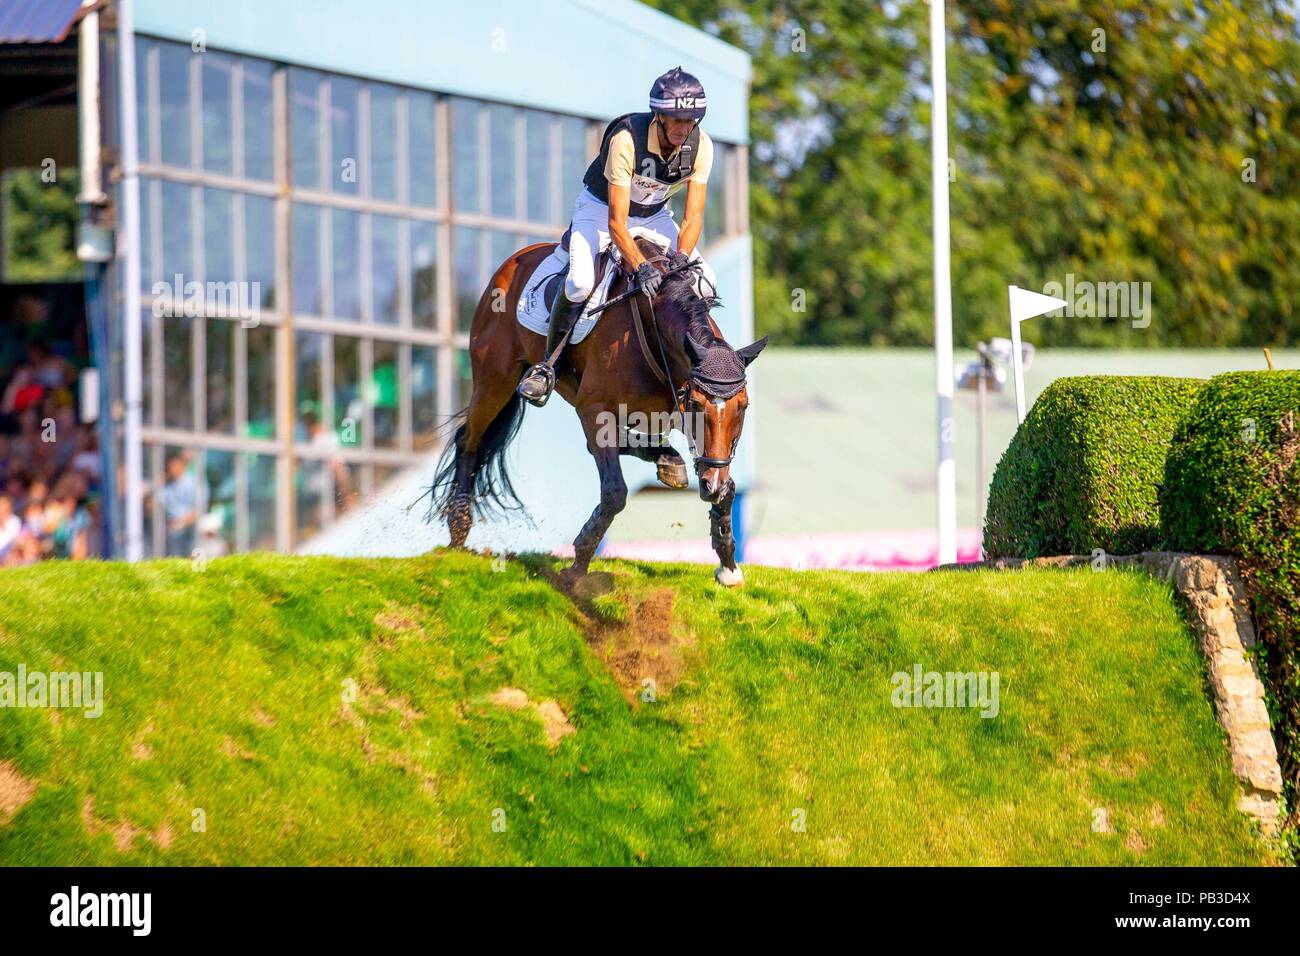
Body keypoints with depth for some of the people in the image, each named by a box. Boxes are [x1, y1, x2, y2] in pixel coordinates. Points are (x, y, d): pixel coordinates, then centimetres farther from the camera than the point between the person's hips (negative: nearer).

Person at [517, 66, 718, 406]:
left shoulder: (701, 145, -20)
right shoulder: (626, 139, -34)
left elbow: (693, 216, -19)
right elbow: (616, 222, -35)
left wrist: (681, 260, -37)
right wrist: (642, 267, -47)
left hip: (653, 213, 5)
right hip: (600, 208, -5)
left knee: (705, 281, -13)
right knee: (580, 282, -29)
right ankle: (548, 363, -10)